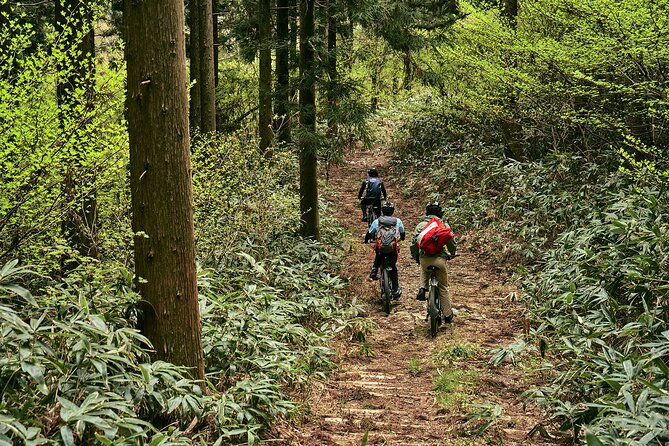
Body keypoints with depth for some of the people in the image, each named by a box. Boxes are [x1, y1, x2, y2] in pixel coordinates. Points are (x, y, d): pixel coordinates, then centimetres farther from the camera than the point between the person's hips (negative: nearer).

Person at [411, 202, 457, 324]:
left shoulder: (420, 225, 9)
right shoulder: (444, 225, 7)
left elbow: (414, 243, 7)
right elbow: (452, 242, 11)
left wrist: (415, 257, 24)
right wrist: (452, 254, 30)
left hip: (424, 258, 1)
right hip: (440, 258, -1)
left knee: (424, 270, 38)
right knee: (443, 288, 13)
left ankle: (422, 289, 14)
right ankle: (447, 315, 17)